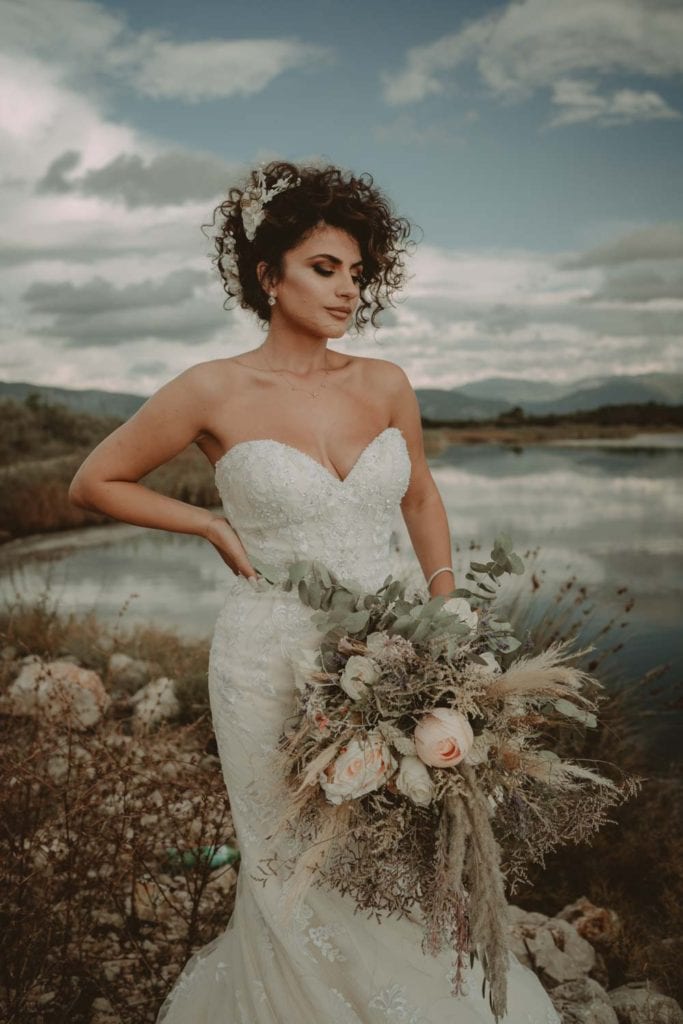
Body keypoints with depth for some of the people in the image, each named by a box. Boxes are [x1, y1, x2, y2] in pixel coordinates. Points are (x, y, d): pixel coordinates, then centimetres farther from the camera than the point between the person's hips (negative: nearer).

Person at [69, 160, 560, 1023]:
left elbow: (421, 501, 17)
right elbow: (94, 482, 3)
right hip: (272, 660, -3)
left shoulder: (386, 385, 2)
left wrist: (445, 606, 6)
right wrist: (216, 526, -5)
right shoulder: (215, 393, -8)